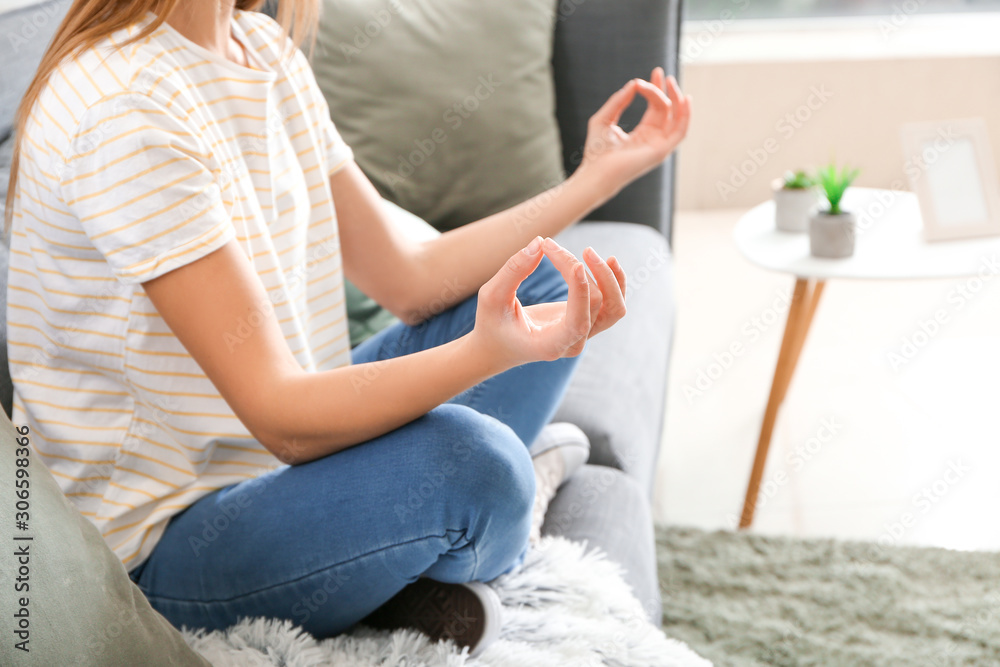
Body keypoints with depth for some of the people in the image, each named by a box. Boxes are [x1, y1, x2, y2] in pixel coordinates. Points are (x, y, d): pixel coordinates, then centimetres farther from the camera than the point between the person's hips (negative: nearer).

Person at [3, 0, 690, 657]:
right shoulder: (125, 106, -26)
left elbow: (407, 278, 6)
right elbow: (281, 417, -29)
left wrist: (597, 177, 4)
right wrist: (490, 351, -44)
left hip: (278, 458, 9)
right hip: (165, 544, -9)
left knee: (546, 279, 10)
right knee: (467, 459, -34)